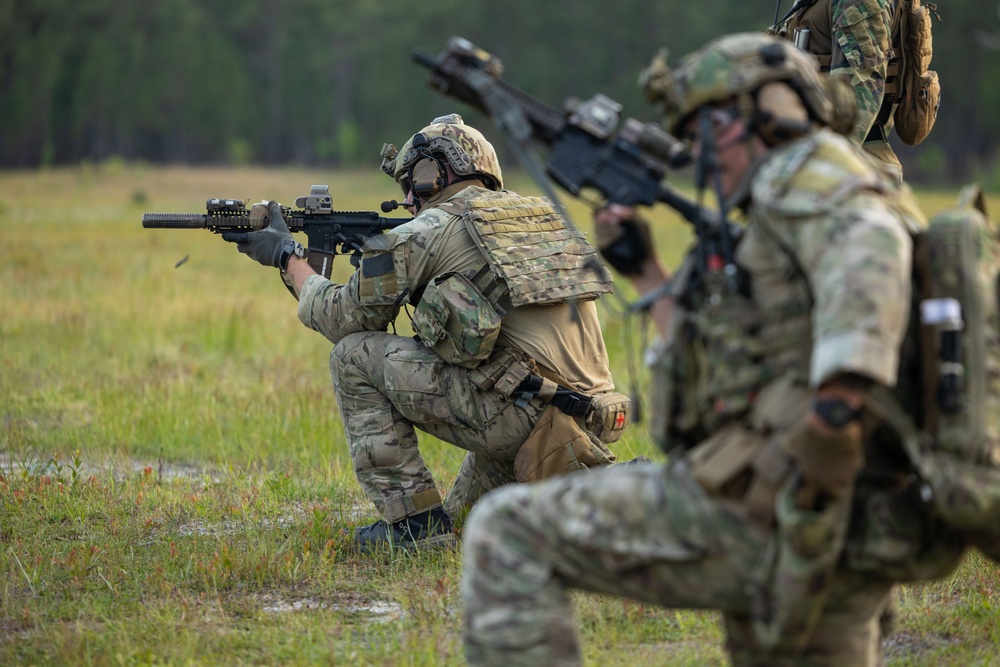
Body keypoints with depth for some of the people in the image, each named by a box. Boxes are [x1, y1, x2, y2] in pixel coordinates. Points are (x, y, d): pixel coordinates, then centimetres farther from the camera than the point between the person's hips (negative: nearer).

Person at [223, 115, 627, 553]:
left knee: (354, 355, 5)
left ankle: (413, 522, 4)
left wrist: (288, 256, 27)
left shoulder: (429, 232, 1)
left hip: (518, 417, -8)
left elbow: (342, 317, 11)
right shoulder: (540, 216, 21)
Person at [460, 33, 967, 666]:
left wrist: (840, 399, -39)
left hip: (760, 515, -10)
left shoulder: (808, 169, -2)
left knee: (506, 532, -3)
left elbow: (868, 250, -26)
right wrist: (646, 269, 37)